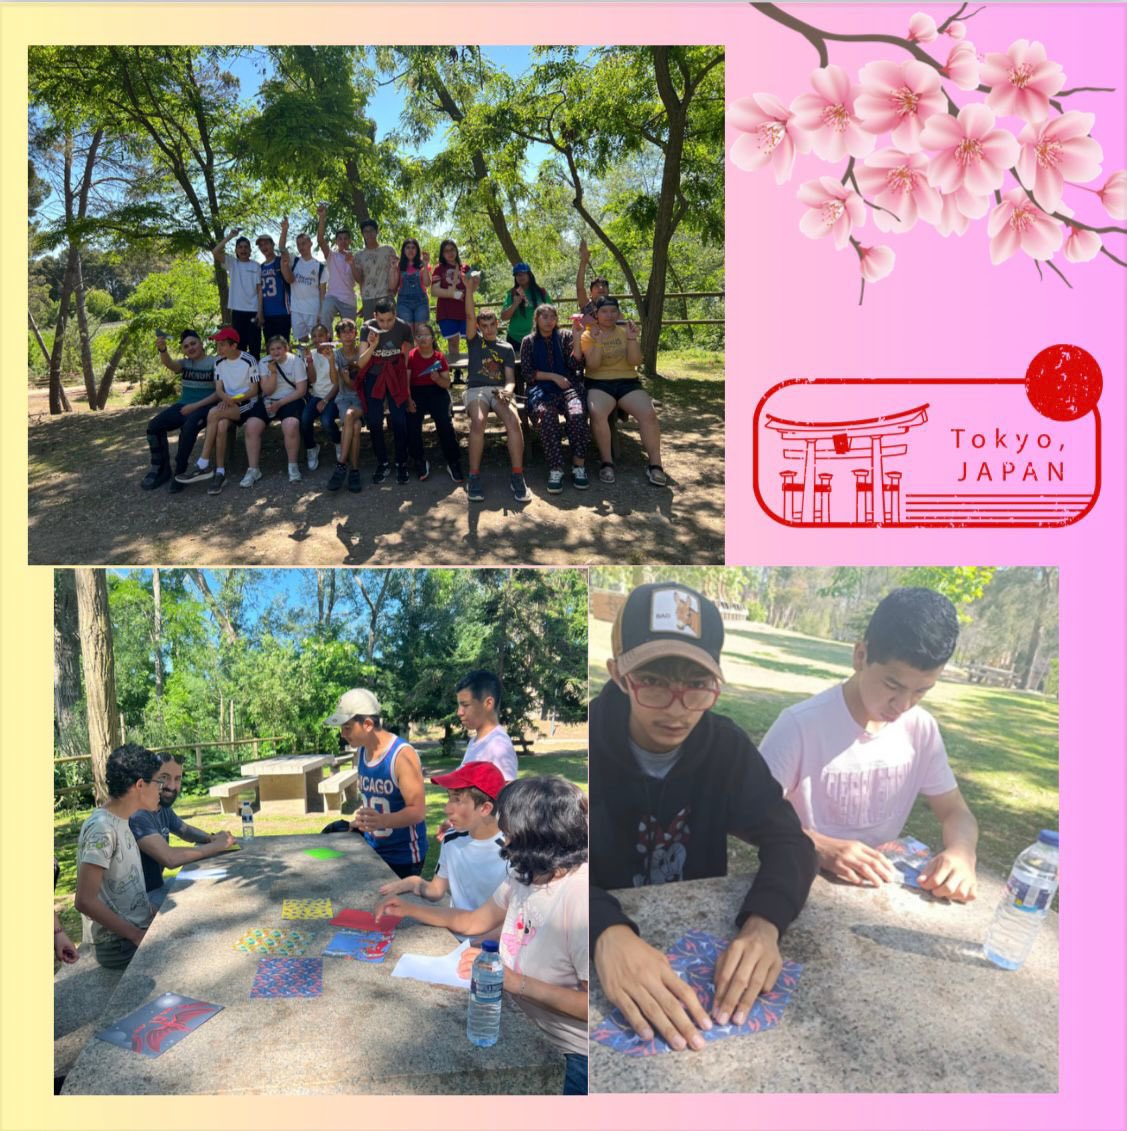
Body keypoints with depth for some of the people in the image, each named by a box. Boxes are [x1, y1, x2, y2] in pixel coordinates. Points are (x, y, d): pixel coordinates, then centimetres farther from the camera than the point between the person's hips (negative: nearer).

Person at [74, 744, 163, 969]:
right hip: (119, 945, -9)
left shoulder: (120, 822, 8)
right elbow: (85, 901, -23)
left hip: (137, 929, 9)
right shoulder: (102, 829, -19)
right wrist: (137, 936, -20)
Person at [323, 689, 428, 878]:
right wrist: (355, 822, 2)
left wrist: (383, 821, -39)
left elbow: (418, 811, -24)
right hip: (371, 850, 6)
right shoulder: (361, 752, 2)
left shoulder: (402, 755, -20)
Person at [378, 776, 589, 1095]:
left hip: (575, 1055, -7)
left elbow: (589, 1004, -32)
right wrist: (410, 909, 17)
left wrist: (514, 981, -30)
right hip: (529, 1032, 8)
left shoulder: (579, 900, -34)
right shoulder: (525, 876, -4)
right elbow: (474, 921, 12)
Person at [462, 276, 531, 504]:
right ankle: (474, 477, -30)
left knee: (514, 420, -32)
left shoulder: (506, 348, 20)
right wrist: (469, 289, -11)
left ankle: (517, 476, -30)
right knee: (478, 421, -35)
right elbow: (469, 316, 1)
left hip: (499, 389, 1)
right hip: (476, 389, -1)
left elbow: (510, 378, 9)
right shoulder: (474, 341, 19)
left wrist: (507, 391, -14)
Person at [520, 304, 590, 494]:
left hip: (568, 386, 1)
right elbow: (527, 373, 5)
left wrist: (577, 337, -8)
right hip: (541, 389, -1)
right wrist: (553, 376, -5)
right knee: (547, 415, -36)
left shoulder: (565, 336, 15)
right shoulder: (529, 342, 14)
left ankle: (579, 467, -28)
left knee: (577, 414, -34)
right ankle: (555, 470, -37)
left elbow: (576, 365, 2)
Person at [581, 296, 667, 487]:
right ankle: (607, 462, -19)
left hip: (628, 382, 2)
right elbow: (592, 366, -7)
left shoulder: (625, 332, 12)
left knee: (648, 413, -25)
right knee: (597, 413, -35)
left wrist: (632, 339, -15)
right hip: (599, 384, -2)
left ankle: (655, 464, -14)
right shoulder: (588, 335, 6)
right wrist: (597, 342, -20)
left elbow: (635, 361, -1)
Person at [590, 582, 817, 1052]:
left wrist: (764, 921, -35)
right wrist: (605, 931, -48)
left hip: (702, 934, 3)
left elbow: (788, 841, -14)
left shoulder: (726, 744, -8)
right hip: (606, 937, -3)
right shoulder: (589, 740, -19)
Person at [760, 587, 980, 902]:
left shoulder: (921, 729, -4)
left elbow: (955, 812, 5)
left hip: (880, 886, 5)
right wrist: (820, 848, -31)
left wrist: (961, 852, -16)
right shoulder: (801, 725, -20)